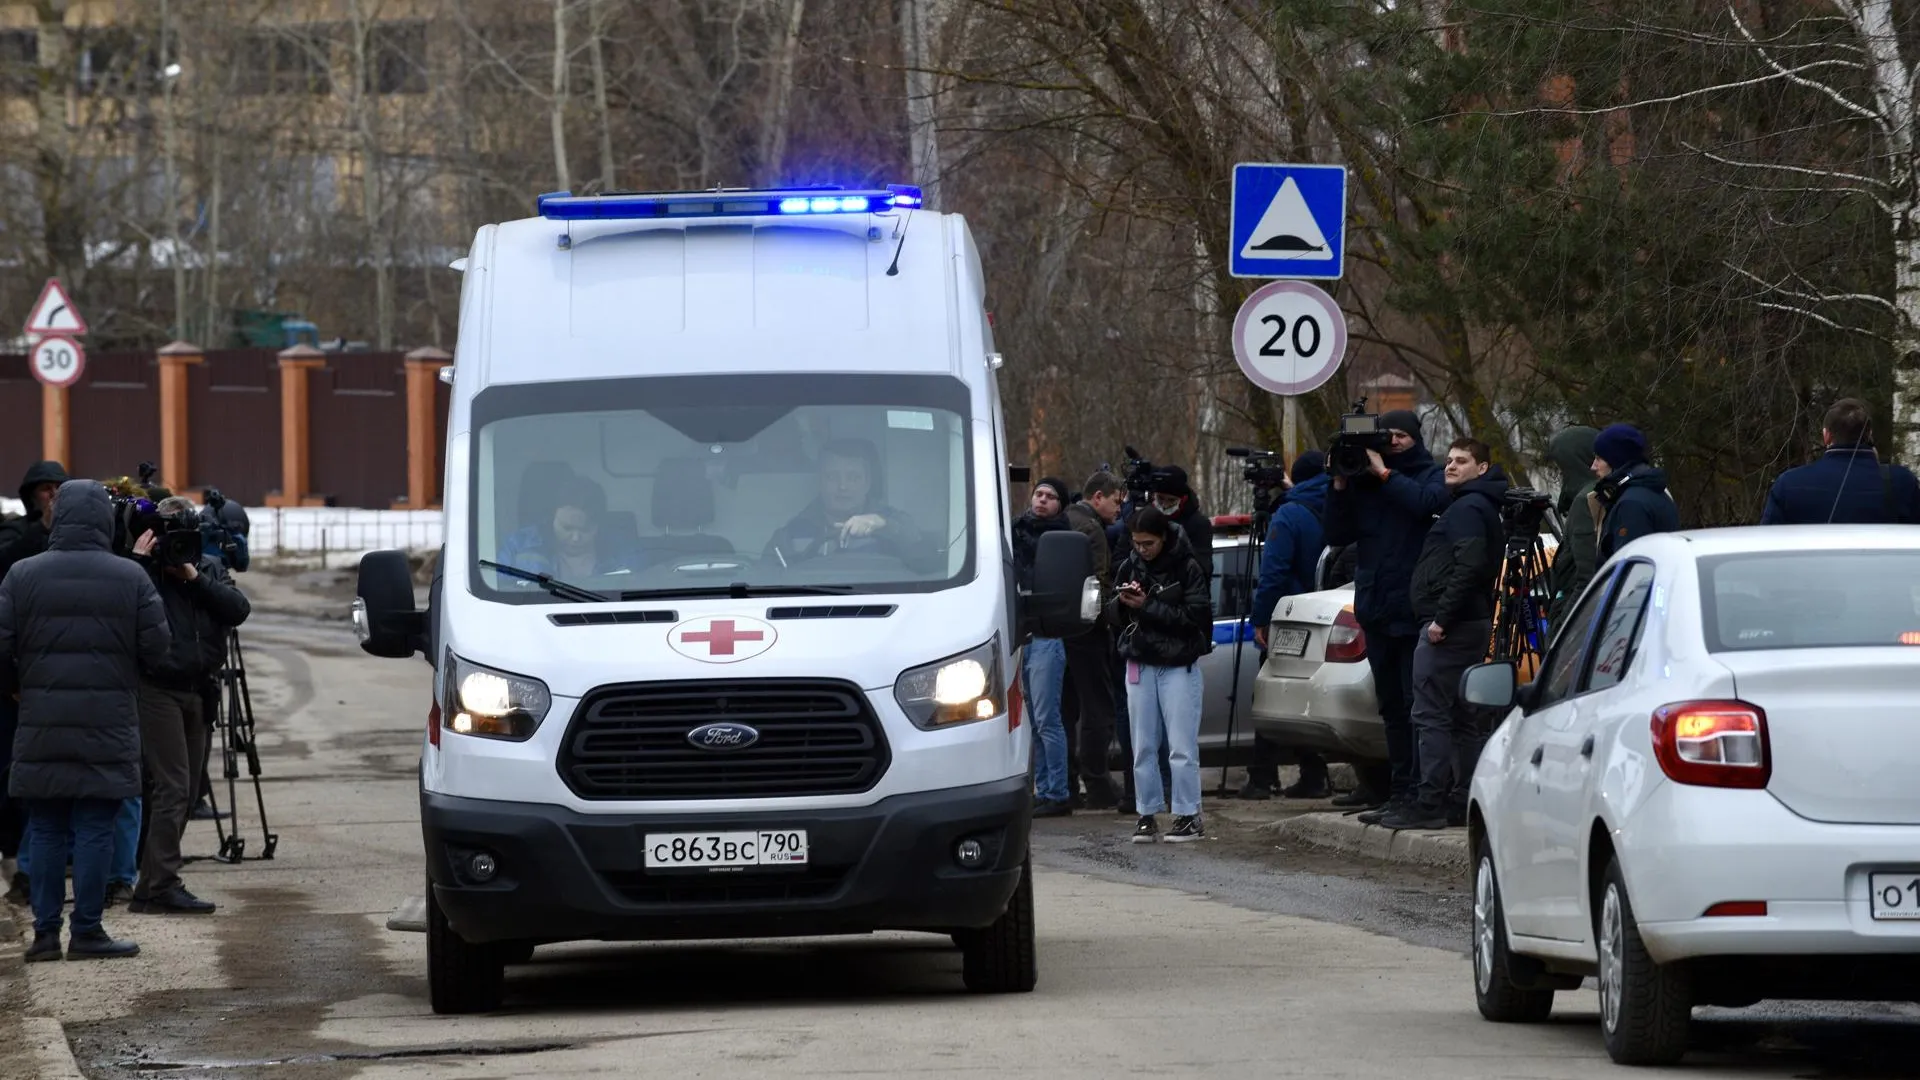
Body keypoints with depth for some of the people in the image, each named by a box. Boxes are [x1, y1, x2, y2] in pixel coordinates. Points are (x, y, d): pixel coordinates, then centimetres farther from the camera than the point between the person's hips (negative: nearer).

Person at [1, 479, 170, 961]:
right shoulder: (131, 578, -4)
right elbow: (156, 647, -4)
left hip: (42, 725, 1)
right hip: (108, 724, -1)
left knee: (45, 828, 9)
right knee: (95, 828, 3)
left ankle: (46, 930, 9)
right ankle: (87, 931, 3)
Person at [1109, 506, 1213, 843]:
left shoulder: (1186, 568, -7)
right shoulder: (1130, 566, 8)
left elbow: (1195, 616, -13)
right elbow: (1113, 613, 12)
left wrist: (1148, 607, -18)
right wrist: (1122, 603, -12)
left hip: (1178, 666, -5)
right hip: (1140, 664, 5)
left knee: (1181, 746, -5)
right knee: (1144, 747, 5)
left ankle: (1188, 815, 0)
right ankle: (1148, 814, 10)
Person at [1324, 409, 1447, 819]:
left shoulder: (1430, 477, 1)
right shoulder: (1364, 482, 14)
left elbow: (1426, 502, -21)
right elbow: (1336, 535, 10)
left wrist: (1385, 473, -14)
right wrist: (1340, 487, -1)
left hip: (1414, 612, -6)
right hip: (1376, 610, 6)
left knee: (1415, 704, -9)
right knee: (1391, 706, 11)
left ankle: (1412, 790, -11)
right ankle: (1396, 786, 16)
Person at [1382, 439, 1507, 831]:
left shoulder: (1468, 509, -11)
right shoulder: (1478, 507, 21)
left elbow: (1469, 567, -23)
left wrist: (1442, 618, -23)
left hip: (1448, 626, -11)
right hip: (1472, 623, 11)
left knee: (1431, 714, -11)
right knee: (1462, 718, 11)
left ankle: (1431, 802, -15)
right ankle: (1462, 801, 12)